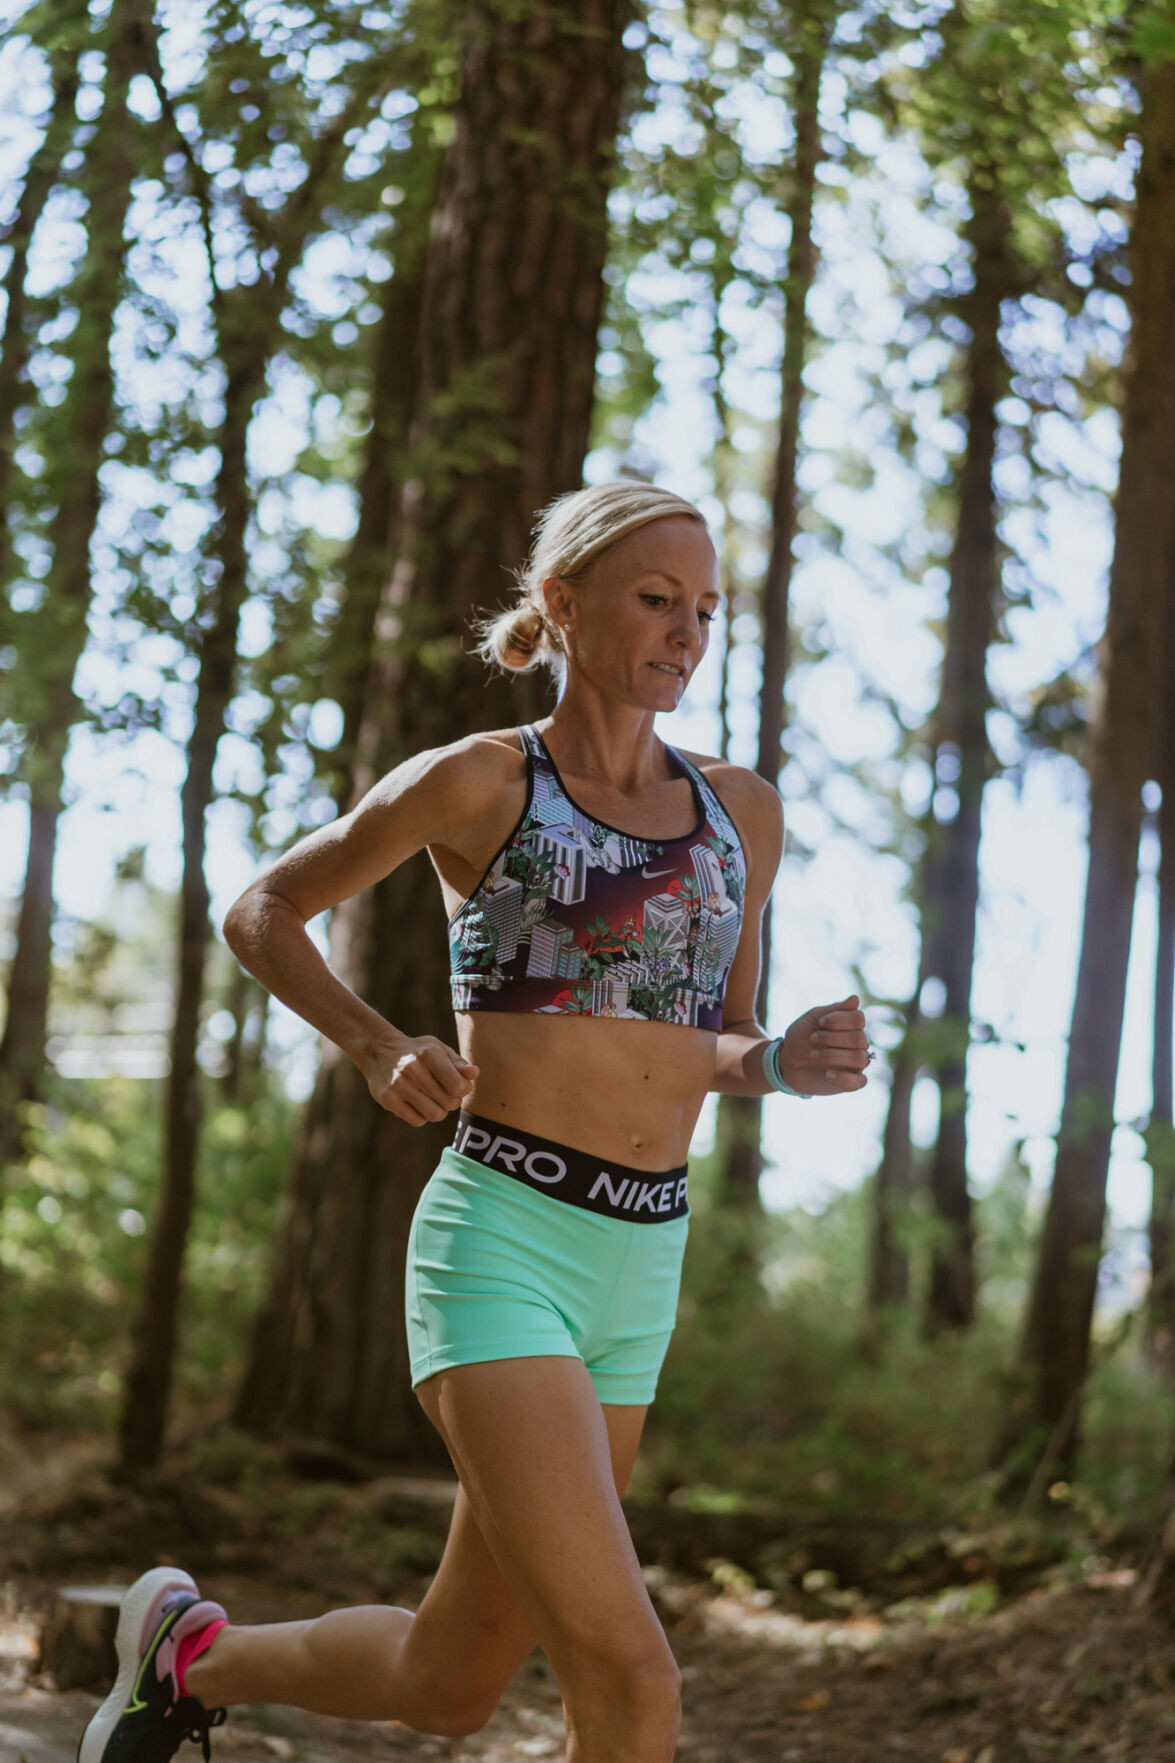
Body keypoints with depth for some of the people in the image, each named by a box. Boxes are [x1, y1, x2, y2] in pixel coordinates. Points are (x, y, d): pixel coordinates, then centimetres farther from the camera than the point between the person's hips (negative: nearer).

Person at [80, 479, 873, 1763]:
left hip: (638, 1272, 7)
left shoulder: (741, 811, 11)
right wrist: (380, 1048, -9)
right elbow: (260, 912, 8)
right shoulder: (478, 780, -3)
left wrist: (789, 1063, -5)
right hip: (498, 1245, -6)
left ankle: (194, 1655, 43)